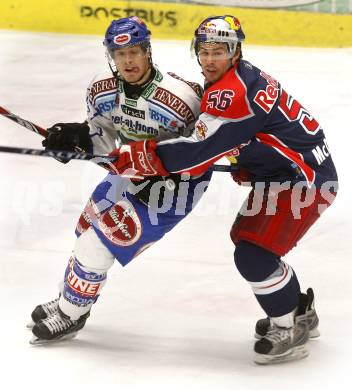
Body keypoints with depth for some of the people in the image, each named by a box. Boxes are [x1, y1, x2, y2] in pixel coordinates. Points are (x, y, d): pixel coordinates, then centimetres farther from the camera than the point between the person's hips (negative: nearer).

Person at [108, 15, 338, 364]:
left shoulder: (233, 92, -25)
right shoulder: (242, 78, 9)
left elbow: (202, 148, -28)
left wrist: (142, 156, -24)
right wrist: (245, 165, 8)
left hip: (305, 177, -11)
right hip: (279, 173, 12)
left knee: (254, 255, -17)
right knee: (245, 237, 22)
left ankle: (290, 331, 1)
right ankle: (300, 310, 37)